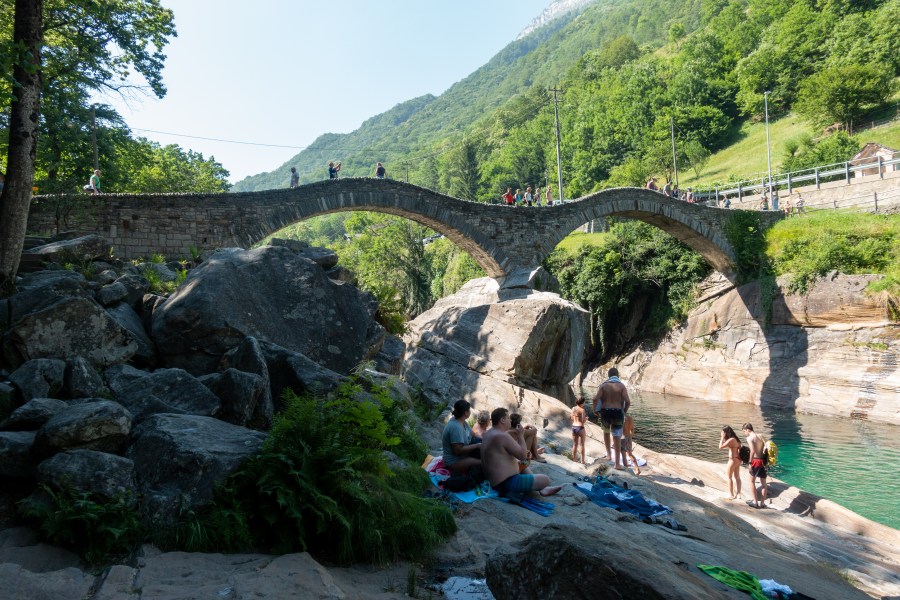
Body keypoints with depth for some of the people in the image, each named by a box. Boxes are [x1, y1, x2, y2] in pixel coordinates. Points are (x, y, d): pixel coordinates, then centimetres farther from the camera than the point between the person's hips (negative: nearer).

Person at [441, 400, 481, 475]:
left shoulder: (461, 421, 0)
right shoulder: (456, 427, -28)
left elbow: (472, 434, 10)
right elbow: (458, 450, -29)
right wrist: (476, 446, -22)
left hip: (464, 455, 10)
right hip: (454, 462, -10)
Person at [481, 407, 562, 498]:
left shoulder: (490, 433, 9)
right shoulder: (502, 436, -23)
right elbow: (522, 456, -20)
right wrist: (521, 435, -10)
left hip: (495, 481, 11)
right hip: (507, 483, -11)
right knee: (546, 479, -5)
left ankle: (542, 488, 32)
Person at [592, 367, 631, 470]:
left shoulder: (603, 385, 1)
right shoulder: (621, 385, -2)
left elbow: (595, 399, -10)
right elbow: (628, 401, -10)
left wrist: (594, 409, 5)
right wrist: (624, 411, 7)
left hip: (605, 412, 1)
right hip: (617, 413, -1)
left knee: (606, 432, 28)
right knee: (617, 438, 1)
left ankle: (608, 454, 28)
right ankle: (617, 463, 1)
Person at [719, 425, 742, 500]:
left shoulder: (731, 440, -21)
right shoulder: (735, 439, 8)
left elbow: (720, 447, -23)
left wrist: (722, 438, -15)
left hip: (733, 460, -9)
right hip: (738, 459, 9)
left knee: (729, 477, 5)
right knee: (737, 477, 16)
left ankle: (732, 495, 10)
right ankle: (738, 494, 23)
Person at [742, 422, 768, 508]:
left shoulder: (749, 438, -8)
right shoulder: (760, 437, 14)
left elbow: (752, 451, -20)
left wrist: (750, 463, -14)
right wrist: (764, 461, 13)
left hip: (756, 461, -6)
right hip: (763, 461, 6)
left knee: (752, 481, 10)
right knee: (763, 483, 13)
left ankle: (755, 502, 10)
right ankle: (762, 503, 19)